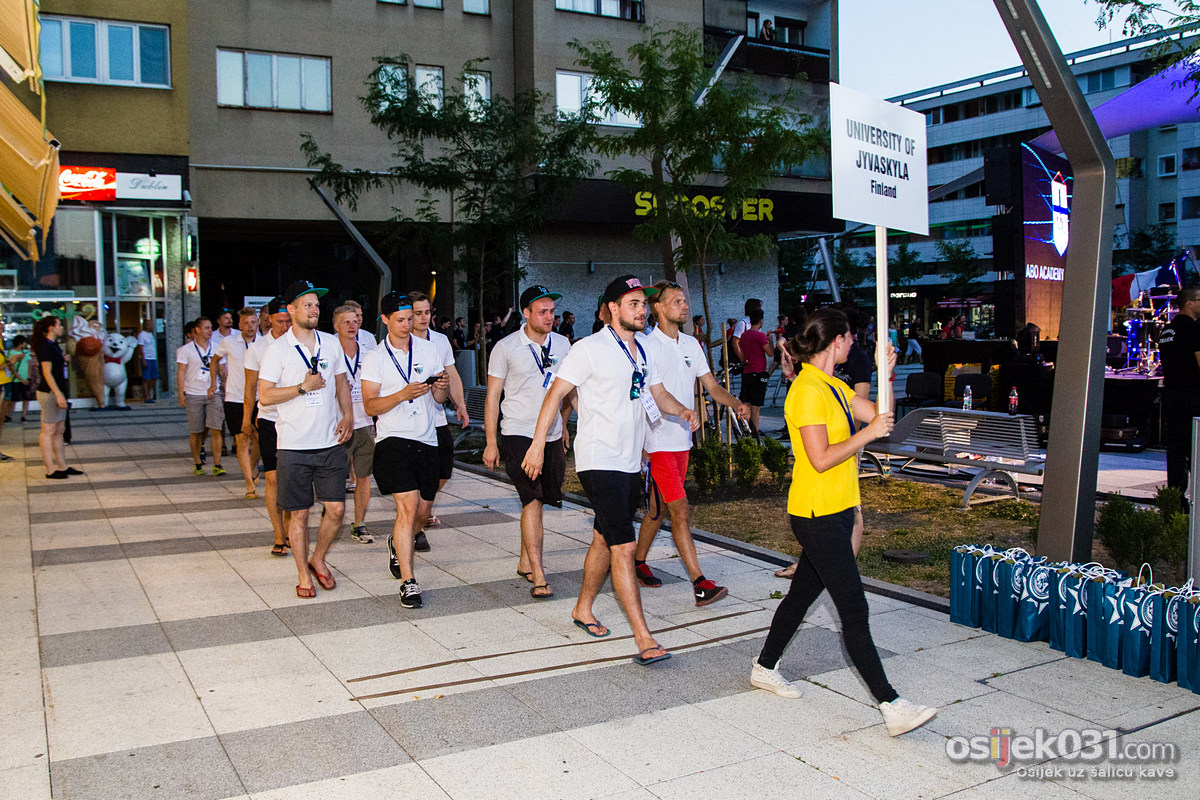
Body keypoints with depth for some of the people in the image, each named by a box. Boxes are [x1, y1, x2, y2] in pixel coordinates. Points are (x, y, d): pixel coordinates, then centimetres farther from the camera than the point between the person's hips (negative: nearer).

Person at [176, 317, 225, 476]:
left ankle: (217, 465, -7)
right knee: (195, 432, 3)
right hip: (193, 395, -1)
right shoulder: (186, 349, 2)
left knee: (216, 430, -9)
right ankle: (197, 463, 18)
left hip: (213, 394, 2)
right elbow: (181, 372, 1)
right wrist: (181, 394, -6)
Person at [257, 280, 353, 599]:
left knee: (336, 508, 1)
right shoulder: (278, 349, -4)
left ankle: (318, 560, 25)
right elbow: (265, 395, -8)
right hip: (294, 445, -3)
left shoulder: (331, 343, 8)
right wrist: (304, 387, -17)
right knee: (299, 513, 4)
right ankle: (303, 575, 19)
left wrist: (347, 414, 4)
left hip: (330, 442, 3)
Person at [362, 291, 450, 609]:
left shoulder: (428, 348, 10)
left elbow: (439, 399, 11)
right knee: (408, 506, -16)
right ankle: (408, 582, -12)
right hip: (393, 438, -4)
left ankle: (397, 543, 44)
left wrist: (442, 388, -12)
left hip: (426, 439, 4)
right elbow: (370, 405, -5)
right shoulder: (375, 357, 1)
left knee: (423, 510, 11)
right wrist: (403, 394, -20)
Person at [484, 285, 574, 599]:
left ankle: (525, 561, 27)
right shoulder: (506, 347, -5)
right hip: (518, 434, -4)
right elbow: (493, 395, -3)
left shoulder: (562, 344, 7)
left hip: (551, 436, 5)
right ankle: (538, 576, -15)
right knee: (532, 501, -15)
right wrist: (491, 441, -6)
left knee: (537, 501, 11)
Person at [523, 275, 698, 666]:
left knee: (604, 541, 18)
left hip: (630, 464, 8)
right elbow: (556, 392, -10)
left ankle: (583, 608, 36)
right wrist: (538, 444, -15)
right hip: (599, 461, -8)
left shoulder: (641, 352, 15)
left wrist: (682, 410, -5)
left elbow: (659, 395, 17)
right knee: (624, 547, -12)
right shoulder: (591, 348, -9)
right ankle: (644, 640, -12)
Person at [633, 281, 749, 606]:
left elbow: (712, 385, 13)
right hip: (658, 440, -7)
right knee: (679, 509, -10)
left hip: (682, 440, 7)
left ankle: (638, 562, 33)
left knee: (659, 508, 16)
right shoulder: (645, 344, -10)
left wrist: (736, 403, -6)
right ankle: (699, 584, -9)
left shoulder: (691, 344, 12)